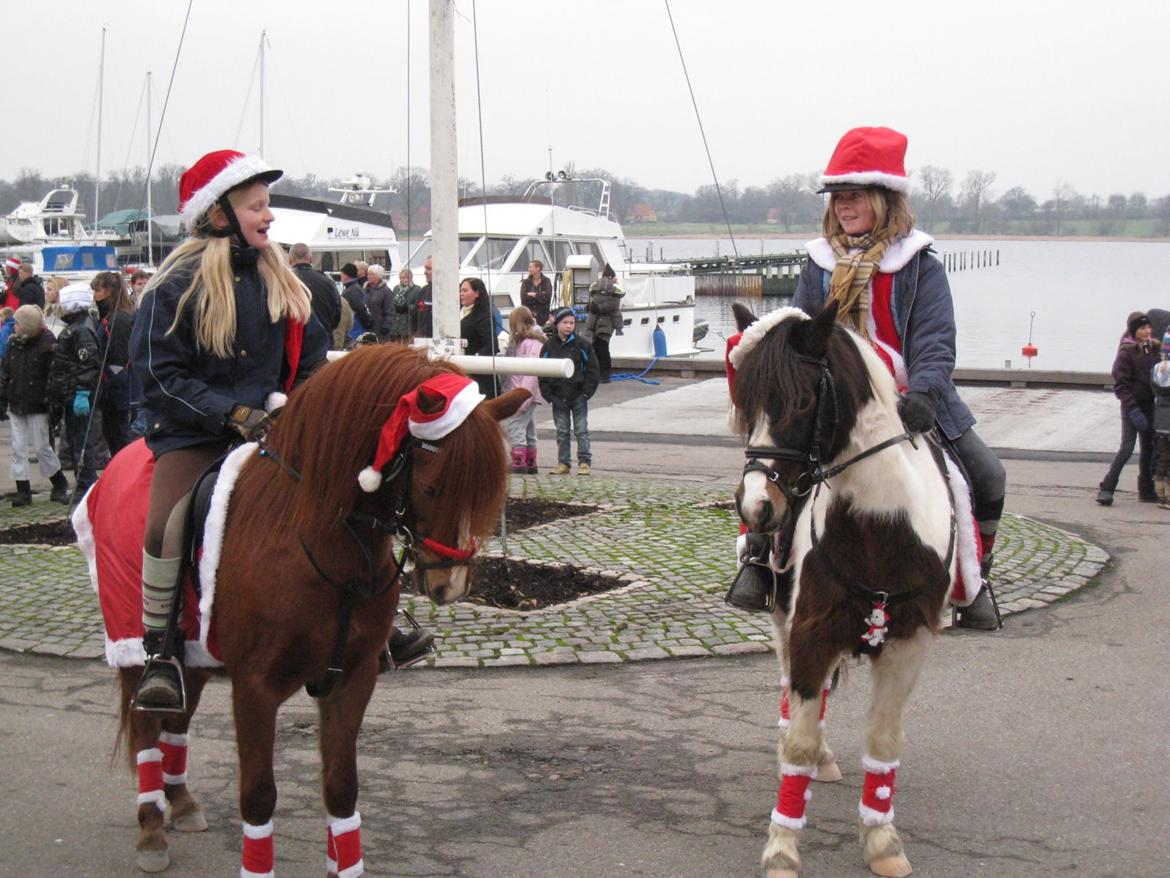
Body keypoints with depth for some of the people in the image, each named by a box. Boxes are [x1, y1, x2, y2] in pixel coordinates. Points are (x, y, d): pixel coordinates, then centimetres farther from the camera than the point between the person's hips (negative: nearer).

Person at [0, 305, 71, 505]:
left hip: (37, 406, -5)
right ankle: (23, 490, 10)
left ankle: (60, 485, 18)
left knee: (41, 447, 0)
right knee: (18, 449, 4)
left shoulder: (48, 344, -10)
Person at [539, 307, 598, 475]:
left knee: (581, 430, 0)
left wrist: (587, 392, -8)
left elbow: (592, 370, -1)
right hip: (558, 397, 2)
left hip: (578, 396, -2)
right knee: (562, 431, 9)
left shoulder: (581, 344, -3)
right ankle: (563, 463, 14)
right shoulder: (549, 346, 2)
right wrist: (547, 394, -2)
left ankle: (584, 462, 6)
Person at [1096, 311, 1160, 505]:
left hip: (1149, 404, 7)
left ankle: (1146, 490, 21)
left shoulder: (1153, 348, 6)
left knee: (1148, 448, 11)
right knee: (1127, 448, -12)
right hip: (1132, 405, -6)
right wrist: (1133, 409, -20)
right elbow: (1120, 385, -15)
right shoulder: (1126, 353, -13)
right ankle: (1106, 489, -7)